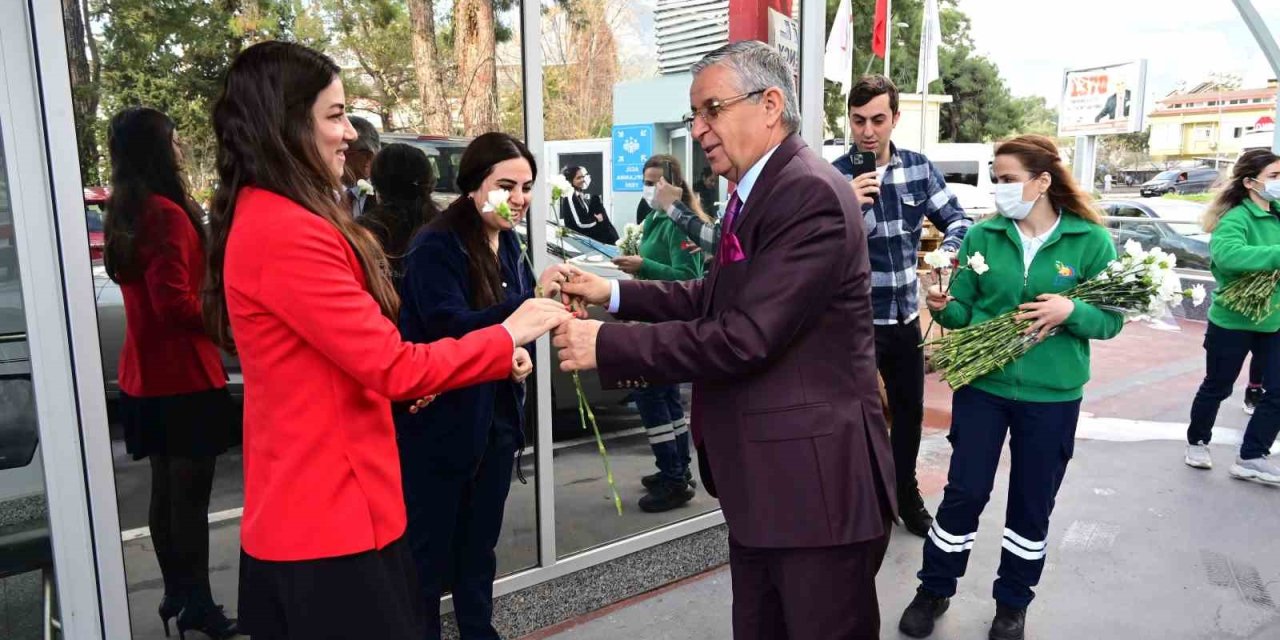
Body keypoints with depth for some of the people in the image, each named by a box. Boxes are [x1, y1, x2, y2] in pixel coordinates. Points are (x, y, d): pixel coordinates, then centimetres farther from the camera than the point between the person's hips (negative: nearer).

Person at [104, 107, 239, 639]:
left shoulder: (124, 215, 10)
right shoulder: (166, 213, -18)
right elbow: (174, 301, -23)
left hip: (146, 373, 9)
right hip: (182, 375, -9)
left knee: (165, 491, 17)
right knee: (190, 495, 1)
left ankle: (176, 594, 29)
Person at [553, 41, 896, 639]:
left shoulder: (811, 195, -20)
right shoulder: (756, 193, 11)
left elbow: (744, 337, -26)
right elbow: (715, 299, 16)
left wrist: (607, 345, -20)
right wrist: (614, 292, 6)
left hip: (815, 480, -9)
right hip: (760, 476, 10)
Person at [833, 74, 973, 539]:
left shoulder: (919, 168, 1)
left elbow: (956, 219, 5)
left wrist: (949, 251, -16)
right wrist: (848, 206, -32)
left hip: (906, 317, 5)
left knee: (910, 411, 20)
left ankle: (906, 496, 43)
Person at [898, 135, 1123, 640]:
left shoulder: (1091, 241, -7)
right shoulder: (982, 235, -2)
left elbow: (1112, 319, -4)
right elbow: (964, 310, 0)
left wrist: (1071, 312, -24)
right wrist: (945, 307, -23)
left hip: (1051, 396, 0)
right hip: (983, 385, 1)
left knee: (1032, 503, 13)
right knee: (964, 491, 6)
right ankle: (934, 589, 25)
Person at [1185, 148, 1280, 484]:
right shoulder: (1236, 218, -17)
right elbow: (1227, 254, -37)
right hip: (1232, 321, -6)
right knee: (1217, 388, 12)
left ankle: (1252, 457, 18)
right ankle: (1197, 442, 33)